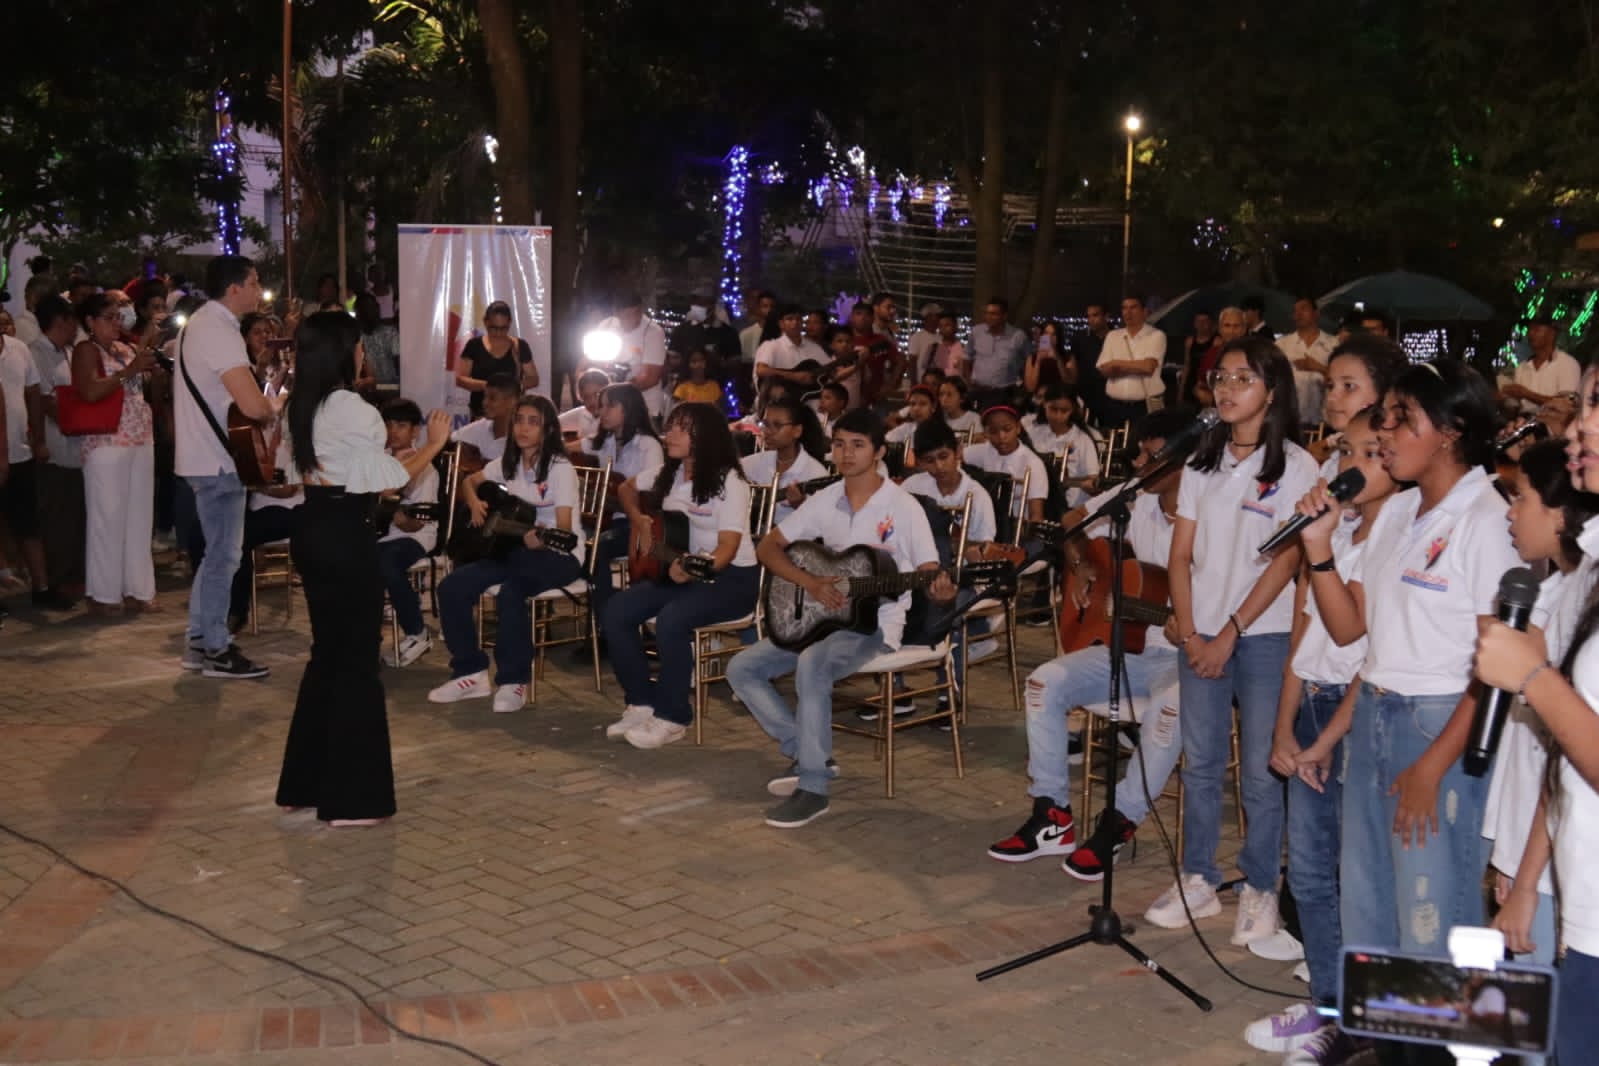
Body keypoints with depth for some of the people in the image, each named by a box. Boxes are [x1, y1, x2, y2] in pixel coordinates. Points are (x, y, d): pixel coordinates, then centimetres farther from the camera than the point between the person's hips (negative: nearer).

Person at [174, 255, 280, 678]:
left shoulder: (200, 323, 13)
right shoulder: (219, 331, -20)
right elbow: (253, 406, -29)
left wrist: (263, 403, 9)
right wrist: (276, 404, -8)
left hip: (205, 455, 10)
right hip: (217, 459, -10)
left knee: (217, 552, 17)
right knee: (224, 555, -3)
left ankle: (199, 642, 22)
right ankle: (216, 651, 4)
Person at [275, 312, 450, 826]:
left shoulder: (302, 408, 10)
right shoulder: (355, 410, -16)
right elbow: (387, 481, -14)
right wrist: (434, 444, -4)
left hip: (313, 532, 9)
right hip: (345, 536, -9)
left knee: (328, 653, 17)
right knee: (357, 659, -1)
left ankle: (305, 783, 24)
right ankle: (350, 798, 4)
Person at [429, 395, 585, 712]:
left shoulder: (560, 468, -14)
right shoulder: (508, 463, 5)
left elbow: (564, 529, -21)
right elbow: (470, 481, 22)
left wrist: (541, 540, -42)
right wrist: (474, 503, 0)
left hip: (559, 555, -7)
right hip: (516, 548, 7)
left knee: (510, 592, -36)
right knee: (451, 587, -13)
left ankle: (514, 680, -20)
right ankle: (472, 673, -1)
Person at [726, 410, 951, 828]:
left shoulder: (903, 507, -11)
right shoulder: (824, 500, 3)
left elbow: (931, 579, -11)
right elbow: (767, 548, 5)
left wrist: (941, 591, -37)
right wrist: (811, 583, -12)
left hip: (876, 622, -6)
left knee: (811, 665, -35)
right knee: (741, 668, -5)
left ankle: (813, 788, -26)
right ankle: (808, 754, 5)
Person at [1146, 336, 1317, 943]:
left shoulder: (1293, 466, -5)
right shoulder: (1203, 461, 10)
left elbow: (1285, 560, -10)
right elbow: (1181, 553, 8)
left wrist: (1230, 633, -13)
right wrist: (1187, 631, -4)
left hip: (1264, 635, -4)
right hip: (1200, 635, 5)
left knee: (1260, 771, 1)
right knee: (1199, 763, 9)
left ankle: (1260, 889, 15)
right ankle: (1198, 881, 21)